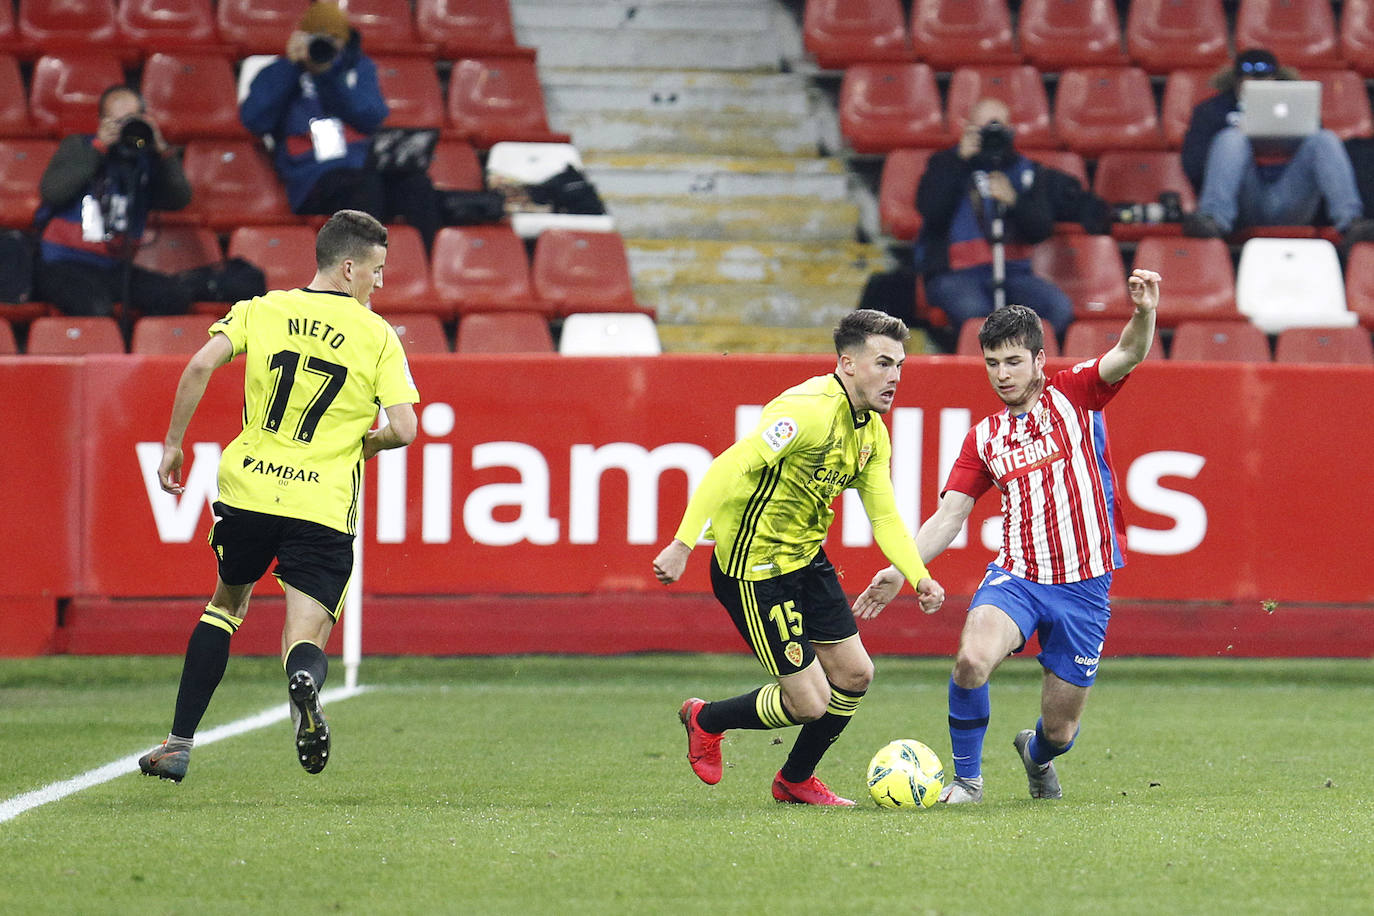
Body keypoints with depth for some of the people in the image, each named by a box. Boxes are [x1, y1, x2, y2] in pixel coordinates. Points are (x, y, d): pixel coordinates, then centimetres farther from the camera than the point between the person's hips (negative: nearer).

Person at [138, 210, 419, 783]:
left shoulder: (263, 311, 7)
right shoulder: (378, 335, 2)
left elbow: (201, 365, -7)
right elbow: (403, 429, -5)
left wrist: (173, 445, 1)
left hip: (248, 489, 3)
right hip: (323, 507, -3)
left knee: (227, 603, 26)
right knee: (306, 641, 1)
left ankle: (178, 743, 20)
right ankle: (304, 681, -39)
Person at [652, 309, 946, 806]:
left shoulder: (872, 431, 4)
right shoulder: (811, 410, -26)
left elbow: (885, 517, 7)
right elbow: (728, 467, -32)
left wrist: (919, 577, -11)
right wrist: (683, 543, -39)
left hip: (806, 559, 9)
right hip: (754, 568, -9)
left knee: (854, 675, 10)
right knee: (809, 703, -6)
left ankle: (795, 780, 32)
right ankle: (705, 720, 21)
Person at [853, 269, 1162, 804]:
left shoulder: (1073, 395, 3)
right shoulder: (984, 438, 11)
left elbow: (1128, 355, -14)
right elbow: (949, 516, 10)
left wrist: (1144, 314, -36)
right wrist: (900, 570, -1)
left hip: (1084, 587, -1)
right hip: (1016, 576, 1)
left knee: (1060, 729, 5)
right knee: (973, 659, -31)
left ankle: (1035, 754, 45)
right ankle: (966, 780, -10)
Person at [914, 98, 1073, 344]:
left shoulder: (1025, 169, 15)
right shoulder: (945, 164, 9)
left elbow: (1042, 229, 6)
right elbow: (930, 211, -10)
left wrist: (1013, 200, -12)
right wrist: (960, 160, -11)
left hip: (1013, 272, 3)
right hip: (954, 274, -3)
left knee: (1060, 308, -24)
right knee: (973, 311, -38)